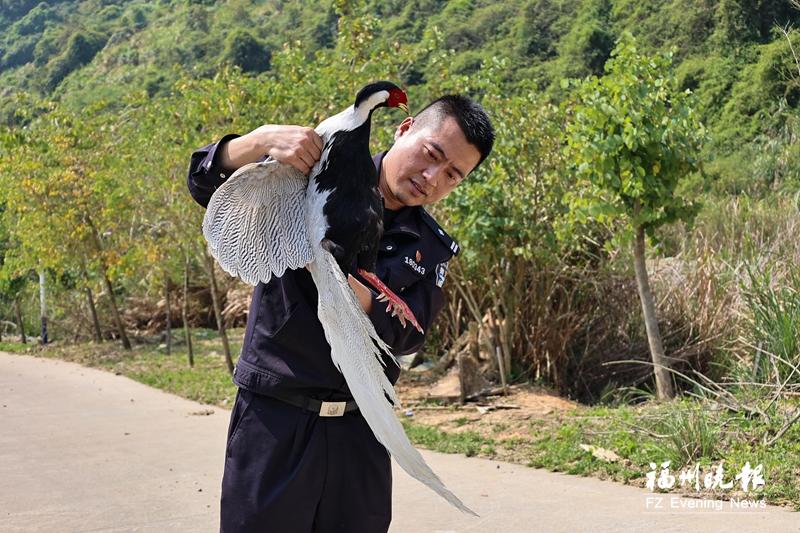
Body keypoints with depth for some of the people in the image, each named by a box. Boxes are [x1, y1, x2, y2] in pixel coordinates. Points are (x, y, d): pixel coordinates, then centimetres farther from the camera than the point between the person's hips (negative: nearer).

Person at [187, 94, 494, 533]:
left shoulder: (432, 250, 6)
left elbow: (405, 335, -6)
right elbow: (208, 185, -6)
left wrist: (344, 282, -24)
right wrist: (263, 138, -25)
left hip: (359, 431, 4)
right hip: (274, 418, -3)